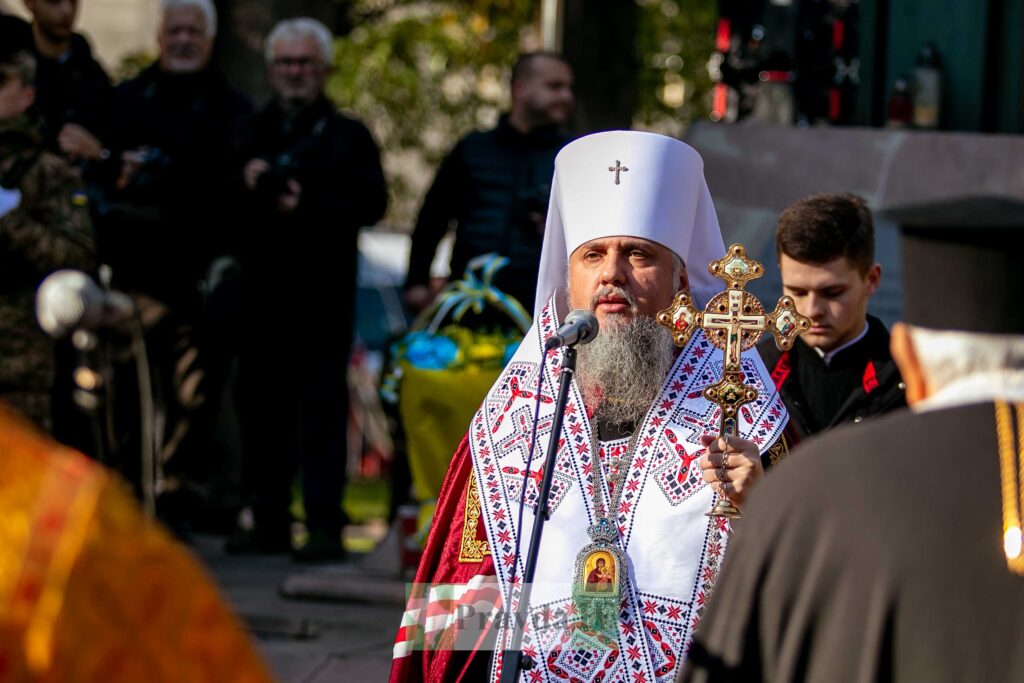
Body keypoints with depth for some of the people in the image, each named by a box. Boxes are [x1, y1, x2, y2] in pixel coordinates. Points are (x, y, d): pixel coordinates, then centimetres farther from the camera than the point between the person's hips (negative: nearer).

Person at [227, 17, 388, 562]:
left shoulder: (348, 137, 7)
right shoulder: (253, 132, 18)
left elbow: (370, 204, -5)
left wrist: (308, 207, -17)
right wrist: (246, 183, -8)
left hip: (324, 295, -4)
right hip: (262, 288, 4)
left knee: (323, 409, -7)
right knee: (262, 408, 4)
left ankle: (325, 526, -10)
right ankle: (269, 521, 9)